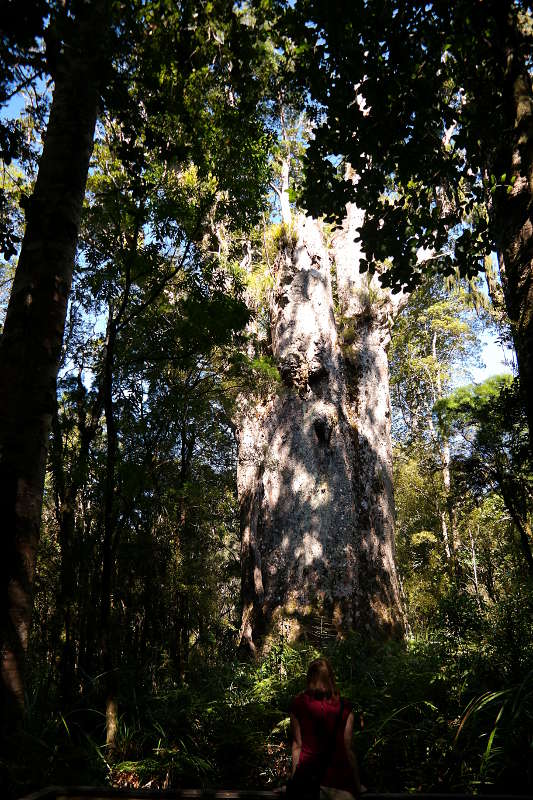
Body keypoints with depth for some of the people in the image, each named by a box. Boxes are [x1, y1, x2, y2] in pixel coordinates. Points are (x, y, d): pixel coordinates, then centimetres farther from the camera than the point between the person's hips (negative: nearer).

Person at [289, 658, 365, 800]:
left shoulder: (298, 704, -4)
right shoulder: (344, 707, -5)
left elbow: (297, 745, -1)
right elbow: (348, 749, -2)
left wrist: (294, 779, 8)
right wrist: (357, 785, 10)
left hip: (306, 775, 0)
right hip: (338, 777, 0)